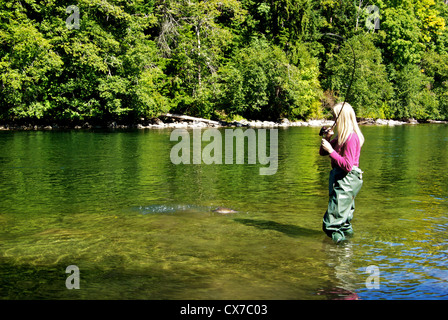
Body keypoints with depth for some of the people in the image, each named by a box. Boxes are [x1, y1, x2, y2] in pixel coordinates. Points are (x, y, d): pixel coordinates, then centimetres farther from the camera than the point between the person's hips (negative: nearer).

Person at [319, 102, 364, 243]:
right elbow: (322, 152, 18)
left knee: (331, 224, -12)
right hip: (340, 179, 10)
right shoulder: (342, 136, 12)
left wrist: (331, 151, -21)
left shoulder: (351, 137, -18)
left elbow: (347, 166, -23)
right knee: (344, 224, 21)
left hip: (347, 182, -10)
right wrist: (327, 139, 0)